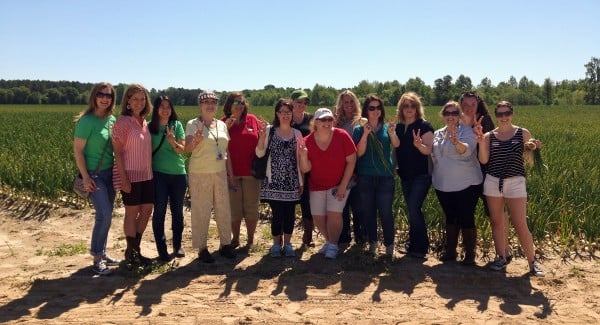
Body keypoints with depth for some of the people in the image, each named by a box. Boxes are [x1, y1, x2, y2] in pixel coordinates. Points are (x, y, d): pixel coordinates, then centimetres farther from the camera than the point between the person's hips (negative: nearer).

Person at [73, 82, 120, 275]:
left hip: (109, 172, 7)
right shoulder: (87, 121, -12)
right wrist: (85, 177, -16)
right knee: (104, 215, -12)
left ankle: (102, 253, 24)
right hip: (94, 174, -6)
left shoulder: (112, 120, 6)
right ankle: (97, 258, 1)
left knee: (106, 215, 11)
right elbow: (77, 151, -12)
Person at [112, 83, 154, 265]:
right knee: (132, 213, 3)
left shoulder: (144, 122, 10)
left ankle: (135, 248, 25)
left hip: (146, 175, 7)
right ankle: (131, 253, 18)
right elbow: (117, 152, -13)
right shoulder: (122, 122, -10)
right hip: (130, 175, -7)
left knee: (147, 210, 10)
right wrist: (123, 179, -17)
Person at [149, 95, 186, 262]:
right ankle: (161, 249, 10)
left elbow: (182, 150, -3)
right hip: (159, 174, -2)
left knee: (177, 211, 10)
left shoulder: (177, 125, 2)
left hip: (178, 174, 2)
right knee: (159, 212, 0)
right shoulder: (150, 127, -1)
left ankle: (178, 245, 24)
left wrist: (173, 142, -22)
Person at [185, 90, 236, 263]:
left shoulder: (222, 125, 9)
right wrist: (196, 139, -37)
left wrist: (231, 173, 11)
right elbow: (187, 148, -17)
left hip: (220, 173, 5)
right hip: (200, 174, -5)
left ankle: (225, 244, 22)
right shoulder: (193, 124, -6)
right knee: (201, 211, 1)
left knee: (224, 209, 9)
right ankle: (202, 248, 11)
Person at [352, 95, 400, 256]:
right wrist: (365, 134, -20)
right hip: (365, 177, 1)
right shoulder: (359, 130, 4)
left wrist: (392, 133, -36)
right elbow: (359, 153, -7)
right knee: (368, 212, 9)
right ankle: (372, 242, 24)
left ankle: (389, 244, 11)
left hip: (385, 177, -1)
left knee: (385, 212, -4)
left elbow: (396, 145, -15)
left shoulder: (386, 128, 4)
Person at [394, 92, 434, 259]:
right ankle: (414, 245, 23)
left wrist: (418, 145, -33)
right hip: (405, 175, 6)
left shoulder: (424, 126, -8)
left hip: (421, 175, -6)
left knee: (414, 209, -14)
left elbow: (428, 150, -15)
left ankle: (420, 247, 0)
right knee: (412, 210, 12)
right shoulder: (398, 127, 10)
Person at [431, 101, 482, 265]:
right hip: (443, 185, 6)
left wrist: (457, 142, -46)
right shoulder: (438, 134, 11)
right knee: (450, 218, 16)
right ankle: (450, 251, 27)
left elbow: (467, 151, -26)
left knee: (466, 219, 0)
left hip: (466, 184, -5)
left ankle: (470, 254, 13)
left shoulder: (466, 131, -8)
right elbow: (433, 155, 22)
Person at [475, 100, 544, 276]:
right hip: (493, 182, 2)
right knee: (497, 222, 9)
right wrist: (481, 142, -18)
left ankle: (533, 261, 11)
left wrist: (533, 149, -14)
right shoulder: (489, 136, 4)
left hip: (516, 182, -2)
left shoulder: (523, 133, 3)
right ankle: (501, 258, 22)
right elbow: (483, 160, -5)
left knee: (520, 225, -4)